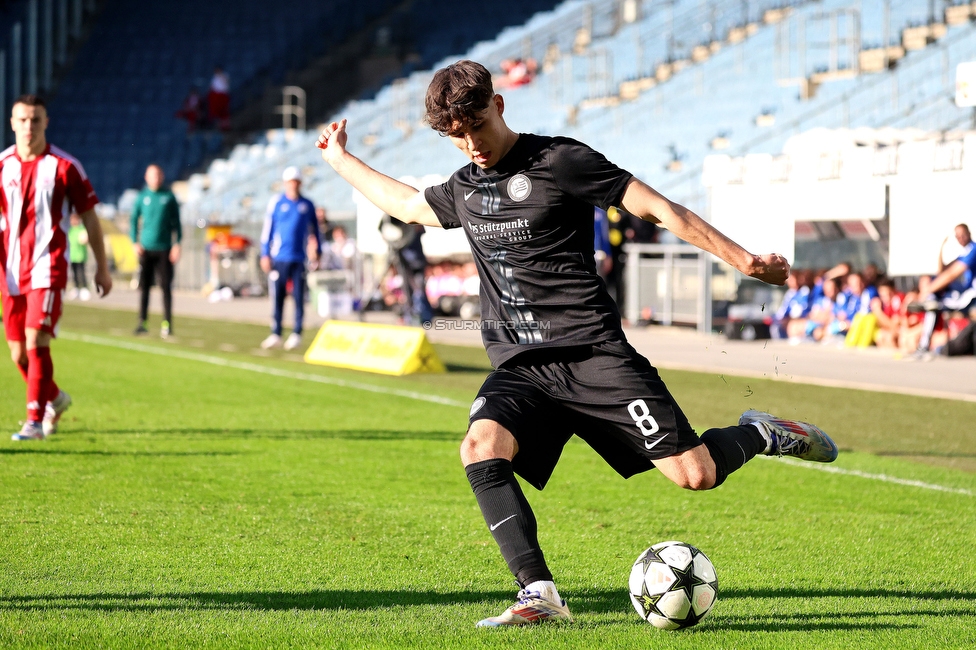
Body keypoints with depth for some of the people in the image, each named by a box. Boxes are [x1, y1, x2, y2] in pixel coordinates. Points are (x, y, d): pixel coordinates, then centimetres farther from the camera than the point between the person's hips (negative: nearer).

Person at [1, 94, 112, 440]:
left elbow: (89, 217, 4)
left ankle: (36, 419, -14)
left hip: (48, 269, -4)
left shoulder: (64, 166, -3)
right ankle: (54, 399, 35)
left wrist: (102, 267, 7)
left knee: (36, 341, -18)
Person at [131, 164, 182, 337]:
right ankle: (142, 322, 3)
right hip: (146, 249, 1)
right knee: (144, 286, 0)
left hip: (164, 249, -1)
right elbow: (133, 220, 10)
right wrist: (135, 243, -2)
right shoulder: (142, 198, 7)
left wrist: (177, 244, -2)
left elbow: (176, 222, 7)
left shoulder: (169, 197, 5)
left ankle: (166, 323, -1)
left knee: (166, 287, -4)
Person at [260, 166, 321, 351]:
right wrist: (265, 254, 1)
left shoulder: (307, 205, 6)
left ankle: (297, 334, 6)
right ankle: (275, 334, 8)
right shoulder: (276, 202, 3)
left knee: (299, 297, -1)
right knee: (277, 297, 1)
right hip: (279, 258, -1)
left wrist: (317, 250, 11)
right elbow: (267, 228, 4)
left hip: (299, 258, 1)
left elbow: (315, 229, 16)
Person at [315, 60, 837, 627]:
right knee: (481, 447, -27)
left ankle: (764, 435, 24)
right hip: (519, 368, 5)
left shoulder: (560, 161, -5)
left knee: (695, 474, -10)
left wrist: (743, 259, -9)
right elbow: (406, 204, 37)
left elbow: (656, 208, -6)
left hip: (593, 353, -5)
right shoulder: (463, 190, 14)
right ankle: (540, 595, -29)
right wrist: (342, 160, 45)